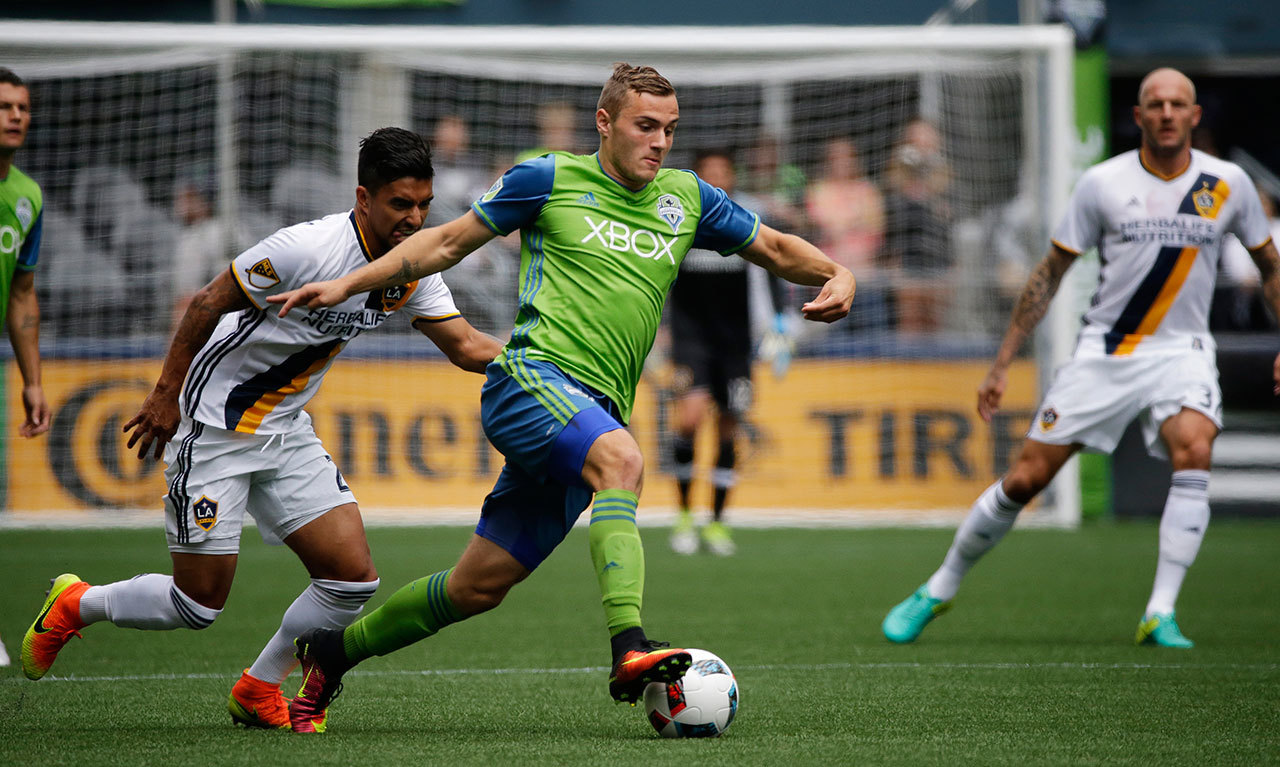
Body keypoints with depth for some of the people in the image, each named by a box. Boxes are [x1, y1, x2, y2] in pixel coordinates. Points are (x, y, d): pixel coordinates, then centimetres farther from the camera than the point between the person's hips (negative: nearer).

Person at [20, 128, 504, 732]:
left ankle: (259, 692, 15)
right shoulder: (307, 247, -26)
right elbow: (209, 303, -16)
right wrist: (167, 393, -12)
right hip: (214, 427, -7)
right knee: (199, 604, -3)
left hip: (285, 432, 7)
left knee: (353, 578, -6)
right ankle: (74, 606, 24)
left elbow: (467, 346, 1)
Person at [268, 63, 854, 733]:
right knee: (621, 458, -36)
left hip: (597, 412, 5)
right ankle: (629, 650, -49)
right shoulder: (550, 180, 3)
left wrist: (836, 273, 4)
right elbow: (447, 243, 10)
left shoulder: (686, 198, 15)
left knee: (480, 585, 5)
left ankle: (333, 651, 24)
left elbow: (775, 248, 24)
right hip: (532, 375, -5)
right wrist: (348, 284, 3)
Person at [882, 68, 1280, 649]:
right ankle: (939, 590, 19)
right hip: (1104, 352, 0)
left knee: (1193, 450, -30)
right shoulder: (1102, 183, -5)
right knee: (1025, 478, -3)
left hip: (1180, 350, 0)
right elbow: (1049, 274, 2)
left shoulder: (1228, 185, -2)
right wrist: (1002, 364, 1)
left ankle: (1160, 615, -24)